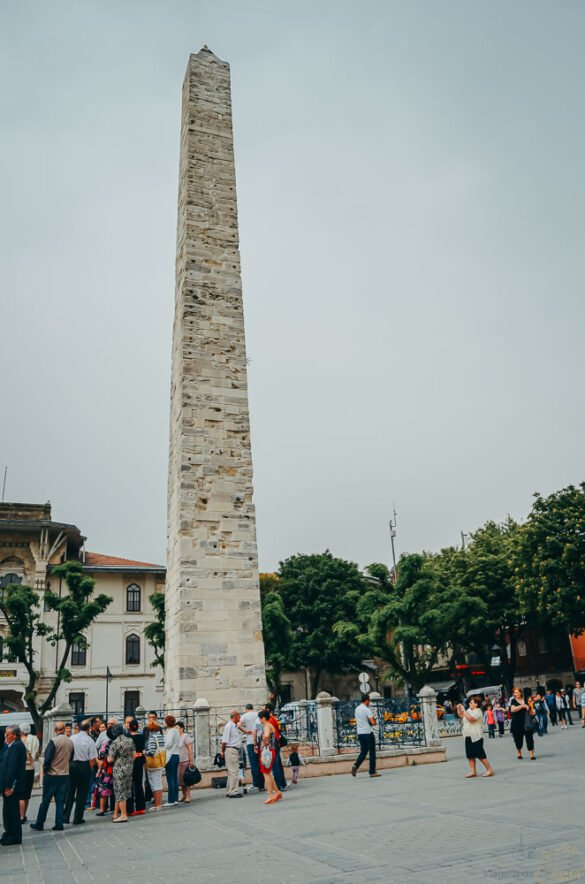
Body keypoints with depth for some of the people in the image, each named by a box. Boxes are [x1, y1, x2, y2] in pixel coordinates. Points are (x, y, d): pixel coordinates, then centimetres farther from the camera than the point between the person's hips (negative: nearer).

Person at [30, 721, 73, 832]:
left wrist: (45, 770, -2)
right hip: (65, 775, 4)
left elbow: (47, 758, -15)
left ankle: (39, 824, 15)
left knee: (45, 800, 8)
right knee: (60, 801, 9)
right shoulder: (70, 742, 2)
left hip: (52, 774, -4)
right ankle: (59, 824, 8)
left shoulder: (53, 741, -14)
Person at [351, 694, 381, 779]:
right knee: (372, 752, 3)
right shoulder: (367, 710, -14)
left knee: (363, 751, 13)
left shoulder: (357, 709, 11)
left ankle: (355, 766, -5)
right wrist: (374, 721, 3)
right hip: (368, 733, -7)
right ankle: (372, 772, 4)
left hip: (360, 733, 7)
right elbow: (373, 722, -20)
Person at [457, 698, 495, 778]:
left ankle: (490, 770, 4)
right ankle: (473, 771, 12)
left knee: (480, 754, -5)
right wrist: (459, 708, 7)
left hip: (476, 737, -9)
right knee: (470, 755, 7)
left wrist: (464, 710, -22)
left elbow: (470, 719, -29)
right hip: (468, 737, 9)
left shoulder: (477, 711, -14)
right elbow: (461, 715, 24)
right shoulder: (469, 710, 13)